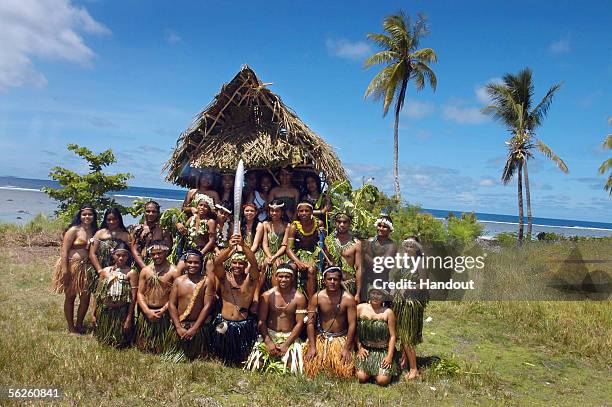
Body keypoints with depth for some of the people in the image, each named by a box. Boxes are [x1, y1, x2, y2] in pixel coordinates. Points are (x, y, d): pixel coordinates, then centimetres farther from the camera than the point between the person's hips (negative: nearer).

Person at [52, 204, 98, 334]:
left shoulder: (95, 231, 8)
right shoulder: (74, 230, -7)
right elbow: (64, 250, -11)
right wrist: (65, 269, -18)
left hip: (86, 267, 5)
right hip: (71, 266, -5)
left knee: (85, 297, 5)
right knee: (70, 297, 7)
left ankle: (79, 326, 23)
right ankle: (71, 328, 17)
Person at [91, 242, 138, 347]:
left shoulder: (131, 273, -8)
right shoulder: (105, 271, 5)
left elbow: (133, 298, -9)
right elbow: (98, 294, 9)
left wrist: (129, 319, -12)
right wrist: (93, 314, 6)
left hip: (121, 313, -3)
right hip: (104, 311, 4)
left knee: (119, 344, 5)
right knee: (102, 341, 13)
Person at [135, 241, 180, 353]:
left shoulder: (173, 271, -6)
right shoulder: (145, 271, 7)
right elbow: (140, 293, 5)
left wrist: (163, 310, -15)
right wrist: (147, 311, -8)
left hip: (165, 314, -4)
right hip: (146, 314, 4)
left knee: (163, 348, 0)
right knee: (144, 347, 11)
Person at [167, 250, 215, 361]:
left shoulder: (206, 281, -3)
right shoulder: (178, 281, 5)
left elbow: (207, 306, -7)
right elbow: (171, 304, 1)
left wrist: (194, 328, -12)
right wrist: (179, 327, -9)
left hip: (199, 326, -2)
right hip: (180, 325, 2)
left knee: (198, 358, 3)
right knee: (177, 358, 5)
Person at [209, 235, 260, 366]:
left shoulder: (250, 279, -2)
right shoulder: (225, 276, 2)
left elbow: (254, 263, -21)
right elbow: (217, 262, -17)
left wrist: (243, 245, -37)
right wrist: (230, 248, -34)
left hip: (244, 326, -1)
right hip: (224, 324, 1)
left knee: (242, 358, 5)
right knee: (222, 357, 9)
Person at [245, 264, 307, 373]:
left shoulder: (299, 298, -5)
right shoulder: (267, 295, -2)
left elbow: (299, 323, -6)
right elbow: (261, 321, -3)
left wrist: (286, 345, -14)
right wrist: (268, 342, -15)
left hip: (290, 336, -1)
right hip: (269, 335, 1)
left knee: (292, 367, -23)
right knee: (256, 365, -18)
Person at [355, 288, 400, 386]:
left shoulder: (388, 312, -8)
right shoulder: (360, 308, -3)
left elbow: (392, 336, -5)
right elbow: (355, 330, 4)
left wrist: (390, 356, -10)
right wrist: (359, 348, -2)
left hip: (383, 351, -1)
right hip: (365, 349, 2)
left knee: (382, 380, -16)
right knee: (361, 377, -15)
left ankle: (388, 371, 19)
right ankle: (370, 370, 20)